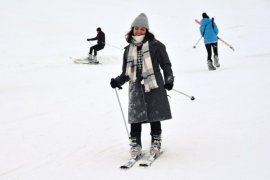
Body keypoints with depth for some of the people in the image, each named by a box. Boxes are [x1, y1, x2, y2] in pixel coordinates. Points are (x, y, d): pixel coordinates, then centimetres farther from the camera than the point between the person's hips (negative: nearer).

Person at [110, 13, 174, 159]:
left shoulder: (155, 45, 1)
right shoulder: (129, 49, 12)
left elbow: (166, 64, 5)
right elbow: (126, 73, 17)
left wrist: (169, 80, -4)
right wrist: (118, 81, 1)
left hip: (154, 86, -3)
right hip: (136, 88, 3)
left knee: (154, 116, 3)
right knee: (135, 118, -1)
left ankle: (156, 143, 20)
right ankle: (135, 145, 12)